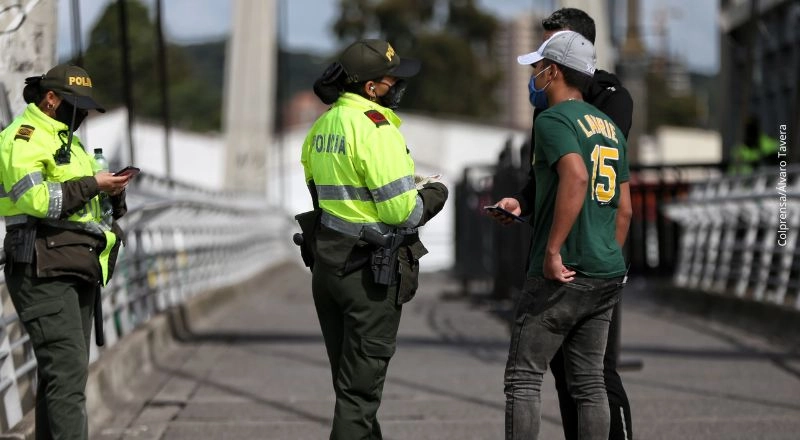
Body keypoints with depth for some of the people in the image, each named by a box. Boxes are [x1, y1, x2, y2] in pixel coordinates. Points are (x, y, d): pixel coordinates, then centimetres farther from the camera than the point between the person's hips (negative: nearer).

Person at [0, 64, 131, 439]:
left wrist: (113, 194, 5)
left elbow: (92, 208, 27)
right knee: (67, 369, -18)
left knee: (62, 373, 9)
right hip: (45, 271, -10)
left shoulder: (68, 142, 25)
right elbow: (35, 198, -22)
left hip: (78, 273, 10)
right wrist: (91, 185, -14)